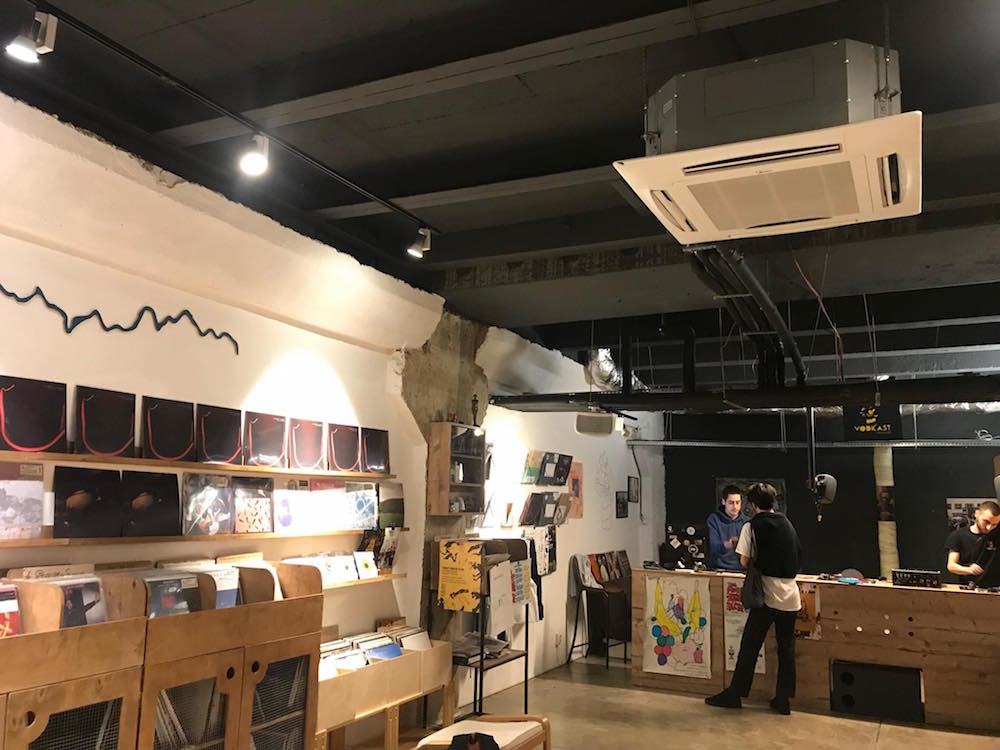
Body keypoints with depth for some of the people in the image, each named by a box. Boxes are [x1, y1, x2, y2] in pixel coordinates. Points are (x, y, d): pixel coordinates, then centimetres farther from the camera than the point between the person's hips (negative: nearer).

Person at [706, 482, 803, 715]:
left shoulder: (752, 526, -5)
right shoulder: (787, 524, 10)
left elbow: (744, 561, -8)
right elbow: (798, 558, 15)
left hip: (767, 594, -4)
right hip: (790, 595, 5)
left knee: (750, 645, 2)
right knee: (786, 647, 11)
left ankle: (735, 693, 8)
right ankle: (783, 698, 14)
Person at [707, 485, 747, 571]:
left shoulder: (746, 522, 11)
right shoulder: (713, 519, 3)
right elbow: (713, 547, -9)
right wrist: (726, 545, -30)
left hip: (741, 569, 2)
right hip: (719, 569, -2)